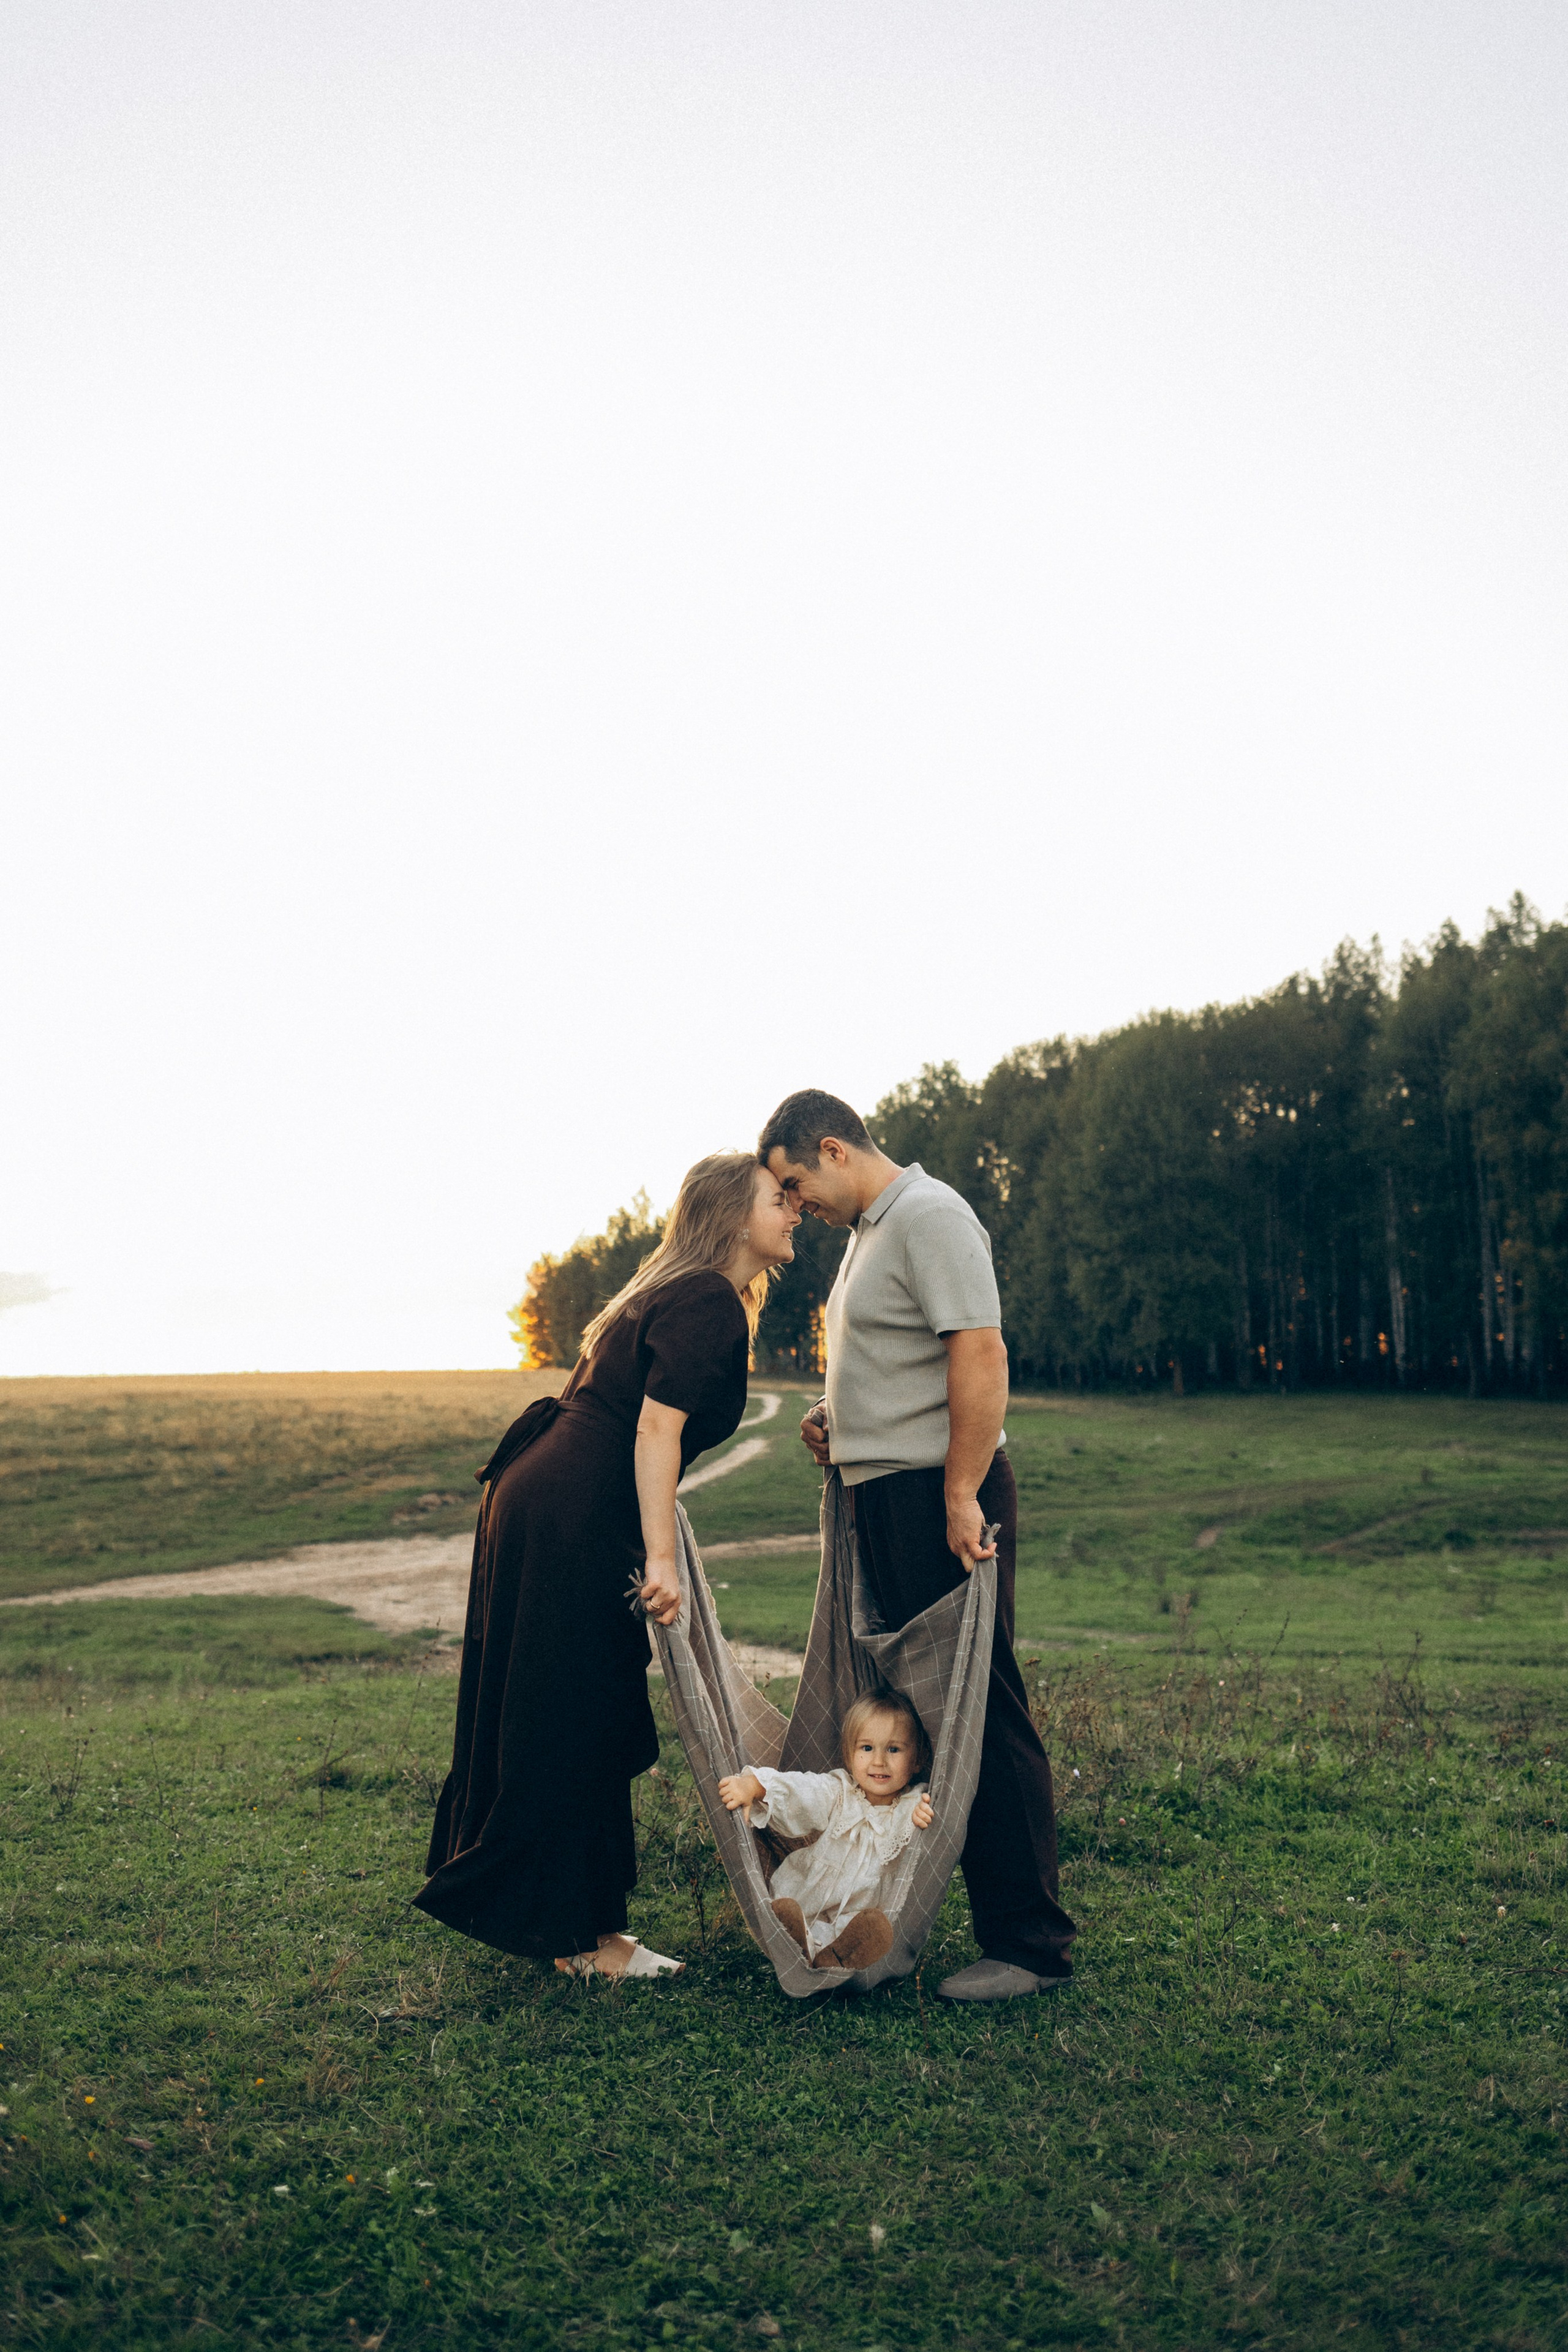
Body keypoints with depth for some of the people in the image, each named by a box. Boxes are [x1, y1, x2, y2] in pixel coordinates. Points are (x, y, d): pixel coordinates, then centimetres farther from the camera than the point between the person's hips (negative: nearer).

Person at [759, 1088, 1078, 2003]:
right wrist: (838, 1420, 13)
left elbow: (981, 1358, -21)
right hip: (883, 1496, 10)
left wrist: (961, 1498, -24)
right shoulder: (872, 1228, 20)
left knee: (981, 1710, -6)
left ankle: (1030, 1943, 1)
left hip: (943, 1498, -10)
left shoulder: (931, 1217, -12)